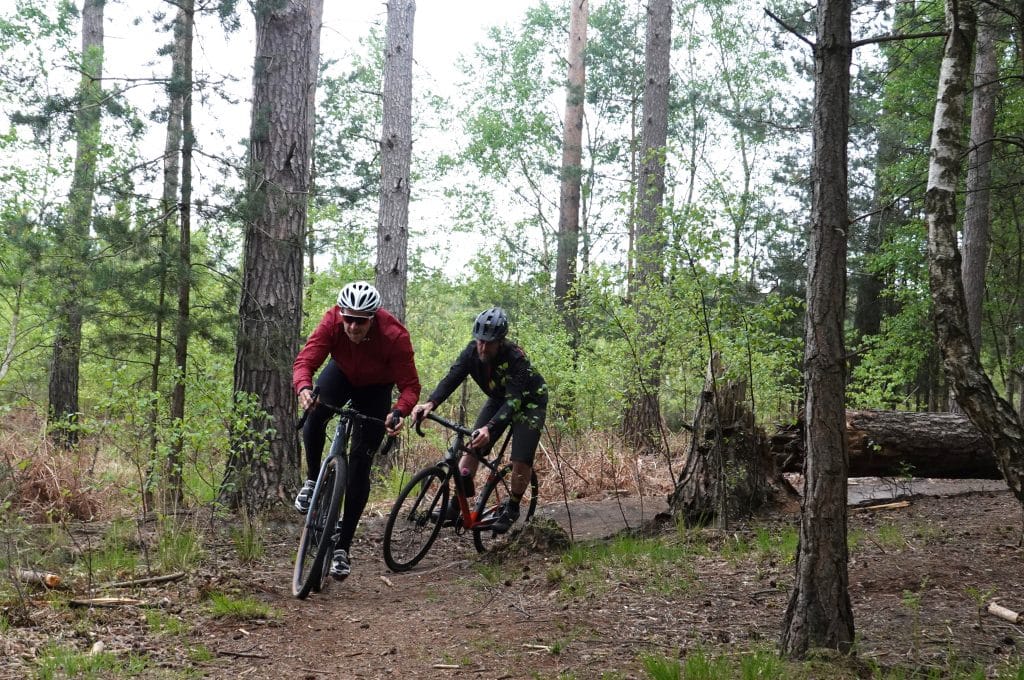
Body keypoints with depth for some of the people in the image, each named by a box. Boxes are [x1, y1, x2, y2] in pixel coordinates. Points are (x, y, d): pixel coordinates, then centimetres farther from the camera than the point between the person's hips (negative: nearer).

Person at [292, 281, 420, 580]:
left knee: (360, 463, -9)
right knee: (315, 413, -32)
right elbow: (304, 361, -33)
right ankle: (312, 480, -4)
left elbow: (410, 386, -30)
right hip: (342, 374, 2)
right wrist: (304, 388, -56)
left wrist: (399, 412, -51)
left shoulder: (394, 336, -36)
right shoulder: (332, 321, -31)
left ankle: (342, 548, -2)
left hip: (376, 389, -2)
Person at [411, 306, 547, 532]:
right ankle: (458, 501, -2)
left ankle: (512, 508, 5)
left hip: (528, 401, -5)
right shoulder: (472, 351, -22)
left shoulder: (515, 358, -36)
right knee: (472, 445, -10)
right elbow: (452, 378, -29)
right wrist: (430, 403, -48)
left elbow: (514, 401, -43)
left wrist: (489, 428, -58)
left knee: (521, 459, -16)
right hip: (498, 399, 5)